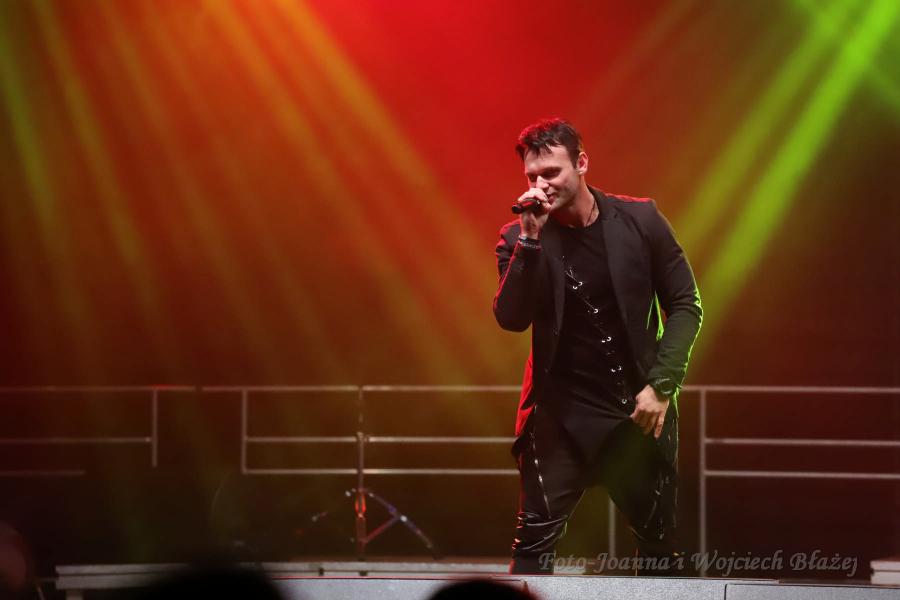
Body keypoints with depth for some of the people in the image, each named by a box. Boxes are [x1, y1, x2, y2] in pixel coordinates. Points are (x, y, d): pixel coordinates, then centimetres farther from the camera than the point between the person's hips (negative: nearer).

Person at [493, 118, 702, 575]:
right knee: (534, 542, -9)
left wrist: (661, 386, -8)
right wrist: (530, 239, -23)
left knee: (659, 542, 9)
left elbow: (684, 305, 1)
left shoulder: (640, 220, -2)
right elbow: (511, 318, -15)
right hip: (562, 413, -1)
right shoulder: (518, 238, -3)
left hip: (638, 408, 1)